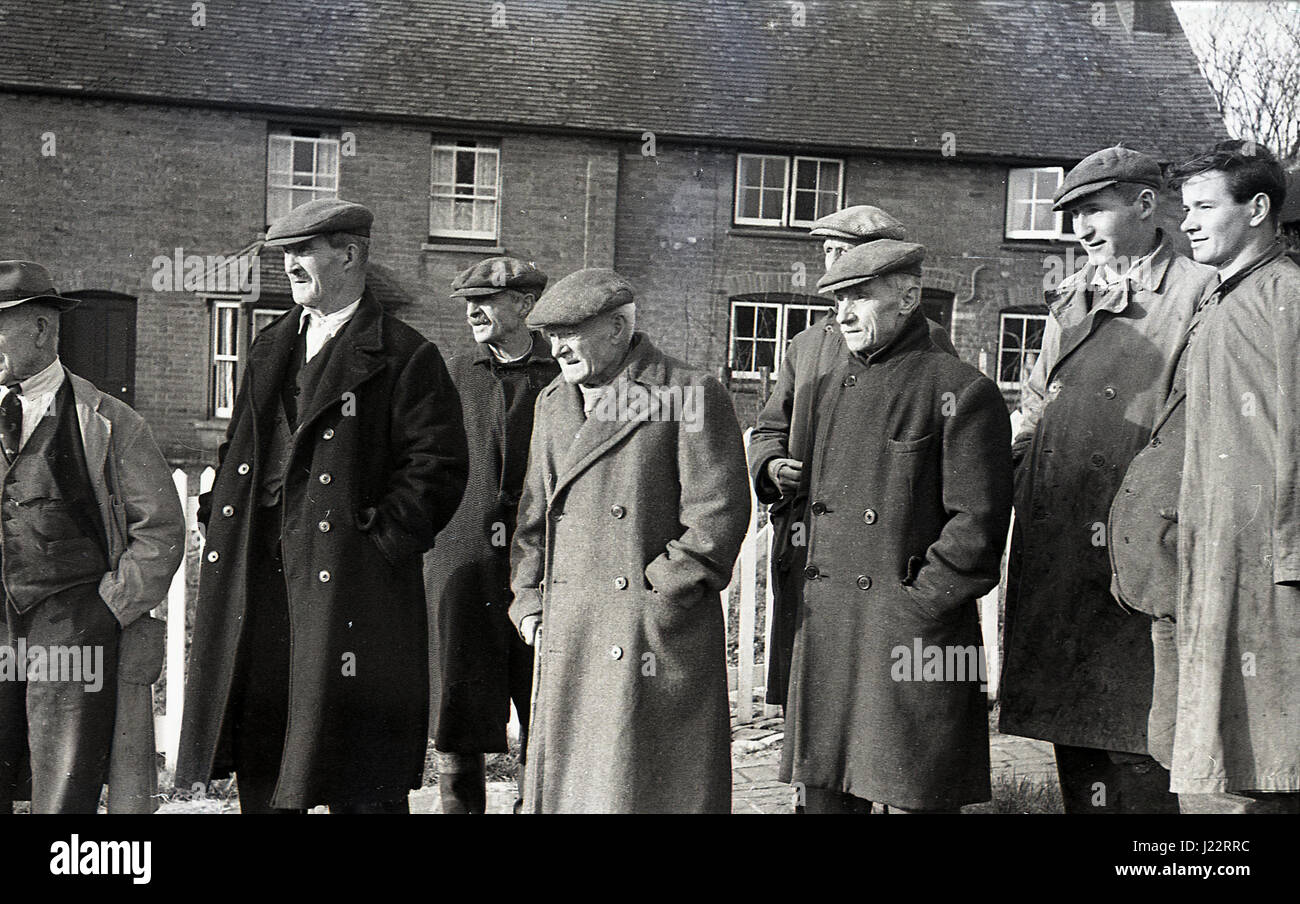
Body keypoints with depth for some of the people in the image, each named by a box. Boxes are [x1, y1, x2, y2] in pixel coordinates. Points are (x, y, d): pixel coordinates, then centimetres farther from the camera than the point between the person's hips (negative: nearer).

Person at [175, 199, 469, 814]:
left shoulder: (404, 356, -4)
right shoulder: (269, 349, 18)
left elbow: (437, 464, -10)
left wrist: (381, 539, -15)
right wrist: (223, 520, 10)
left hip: (345, 575, -6)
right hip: (258, 574, 7)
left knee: (359, 784, 1)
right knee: (260, 765, 14)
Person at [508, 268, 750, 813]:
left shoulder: (692, 397, -6)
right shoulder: (554, 404, 15)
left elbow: (719, 513, -11)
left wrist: (656, 599, -12)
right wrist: (529, 600, 10)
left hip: (657, 645, -6)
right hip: (568, 646, 6)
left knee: (648, 788, 0)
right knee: (564, 785, 11)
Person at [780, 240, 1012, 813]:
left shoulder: (961, 391, -7)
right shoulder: (831, 388, 15)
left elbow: (978, 524, -12)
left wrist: (915, 606, -13)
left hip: (915, 637, -6)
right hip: (824, 634, 7)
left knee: (913, 797, 2)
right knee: (823, 793, 12)